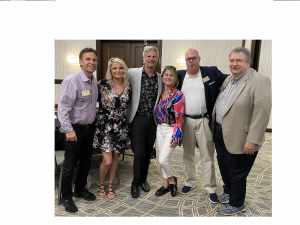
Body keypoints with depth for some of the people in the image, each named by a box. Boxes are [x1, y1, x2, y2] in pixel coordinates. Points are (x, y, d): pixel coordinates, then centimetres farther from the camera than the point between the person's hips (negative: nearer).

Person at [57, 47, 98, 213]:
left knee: (86, 161, 18)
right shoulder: (71, 81, -18)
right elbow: (63, 107, -20)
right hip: (75, 129, -7)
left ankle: (80, 189, 39)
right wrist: (68, 129, -24)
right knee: (70, 164, 6)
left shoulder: (94, 81, 6)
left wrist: (93, 121, 15)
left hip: (89, 127, 7)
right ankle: (66, 197, 25)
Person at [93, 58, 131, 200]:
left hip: (120, 126, 4)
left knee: (115, 158, 12)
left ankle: (110, 185, 33)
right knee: (107, 160, -5)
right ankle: (101, 183, 26)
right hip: (104, 125, -3)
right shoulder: (103, 84, -9)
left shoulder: (128, 87, 3)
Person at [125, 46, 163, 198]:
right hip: (138, 119, -3)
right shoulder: (132, 73, -4)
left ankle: (143, 180, 35)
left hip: (153, 120, 4)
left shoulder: (160, 78, 7)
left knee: (148, 152, 13)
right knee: (139, 153, -3)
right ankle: (135, 183, 20)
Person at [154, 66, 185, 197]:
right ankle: (166, 185, 29)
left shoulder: (178, 95, -11)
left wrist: (176, 136, -17)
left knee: (163, 160, -10)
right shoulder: (160, 93, 7)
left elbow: (180, 118, -14)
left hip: (171, 130, -6)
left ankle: (171, 179, 19)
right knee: (162, 160, 12)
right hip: (160, 129, 6)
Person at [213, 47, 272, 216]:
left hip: (239, 139, -7)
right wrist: (215, 128, 15)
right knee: (224, 168, 23)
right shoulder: (228, 80, 9)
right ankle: (229, 192, 47)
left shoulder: (260, 81, -16)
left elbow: (262, 113, -21)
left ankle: (236, 204, 33)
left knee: (237, 173, 10)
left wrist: (252, 141, -23)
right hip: (220, 133, 8)